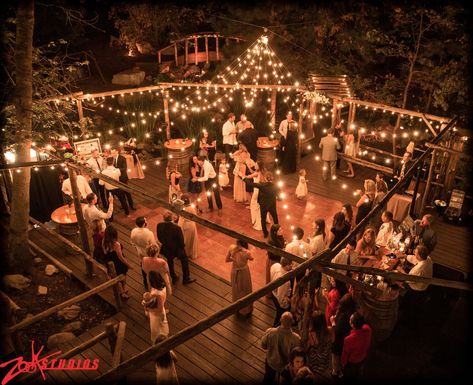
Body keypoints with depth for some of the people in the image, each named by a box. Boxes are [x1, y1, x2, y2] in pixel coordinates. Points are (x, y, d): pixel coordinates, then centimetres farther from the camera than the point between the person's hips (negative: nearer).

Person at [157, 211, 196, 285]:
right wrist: (183, 246, 1)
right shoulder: (176, 228, -34)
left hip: (166, 249, 4)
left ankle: (174, 278, 47)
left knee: (170, 262, 29)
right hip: (177, 249, -3)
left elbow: (159, 237, -5)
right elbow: (181, 240, -21)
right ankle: (186, 279, 36)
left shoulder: (159, 226, -22)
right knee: (184, 261, 23)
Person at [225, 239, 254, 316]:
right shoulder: (246, 253, -33)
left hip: (234, 271, 4)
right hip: (243, 272, -4)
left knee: (236, 289, 28)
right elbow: (251, 259, -9)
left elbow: (227, 260, -9)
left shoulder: (231, 247, -22)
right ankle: (246, 311, 41)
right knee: (245, 291, 21)